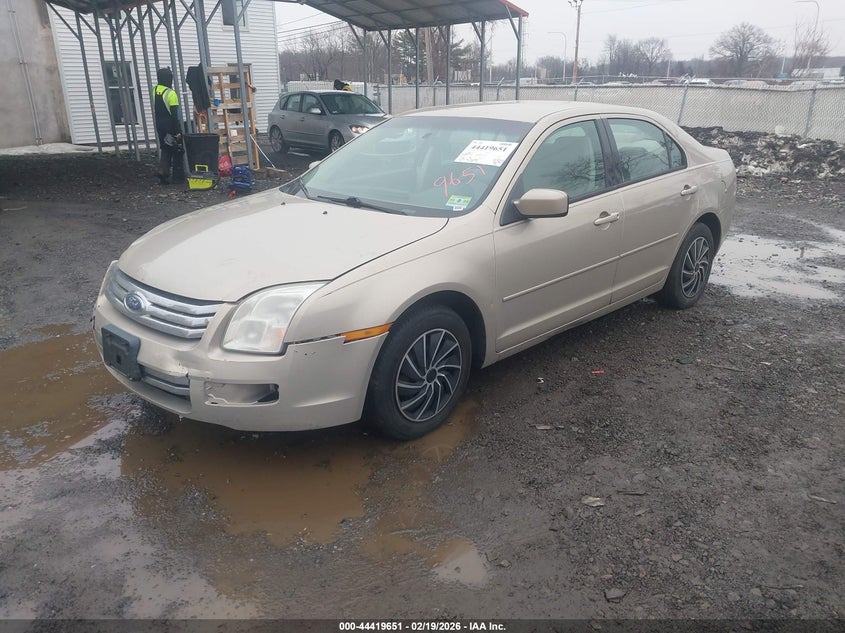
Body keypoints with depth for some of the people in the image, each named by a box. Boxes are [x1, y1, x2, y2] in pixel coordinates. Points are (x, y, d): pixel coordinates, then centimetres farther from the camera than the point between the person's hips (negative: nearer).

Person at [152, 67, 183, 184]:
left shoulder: (154, 90, 3)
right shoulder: (171, 93, -18)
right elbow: (174, 115, -20)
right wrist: (177, 131, -18)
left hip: (160, 126, 6)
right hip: (171, 126, -6)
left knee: (165, 150, 13)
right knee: (177, 151, 8)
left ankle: (163, 173, -1)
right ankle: (178, 175, 14)